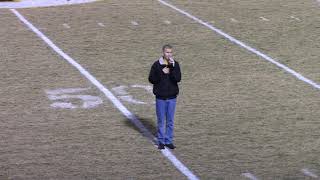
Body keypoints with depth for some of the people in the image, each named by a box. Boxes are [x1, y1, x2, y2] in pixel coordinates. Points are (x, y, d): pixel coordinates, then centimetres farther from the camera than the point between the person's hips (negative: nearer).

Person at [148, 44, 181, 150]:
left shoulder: (175, 64, 0)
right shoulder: (157, 65, -4)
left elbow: (178, 79, -13)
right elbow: (151, 79, -4)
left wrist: (172, 67, -21)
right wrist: (161, 73, -16)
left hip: (172, 97, 1)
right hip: (160, 97, -1)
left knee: (170, 121, 8)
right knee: (161, 121, 6)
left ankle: (169, 141, 19)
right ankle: (161, 141, 16)